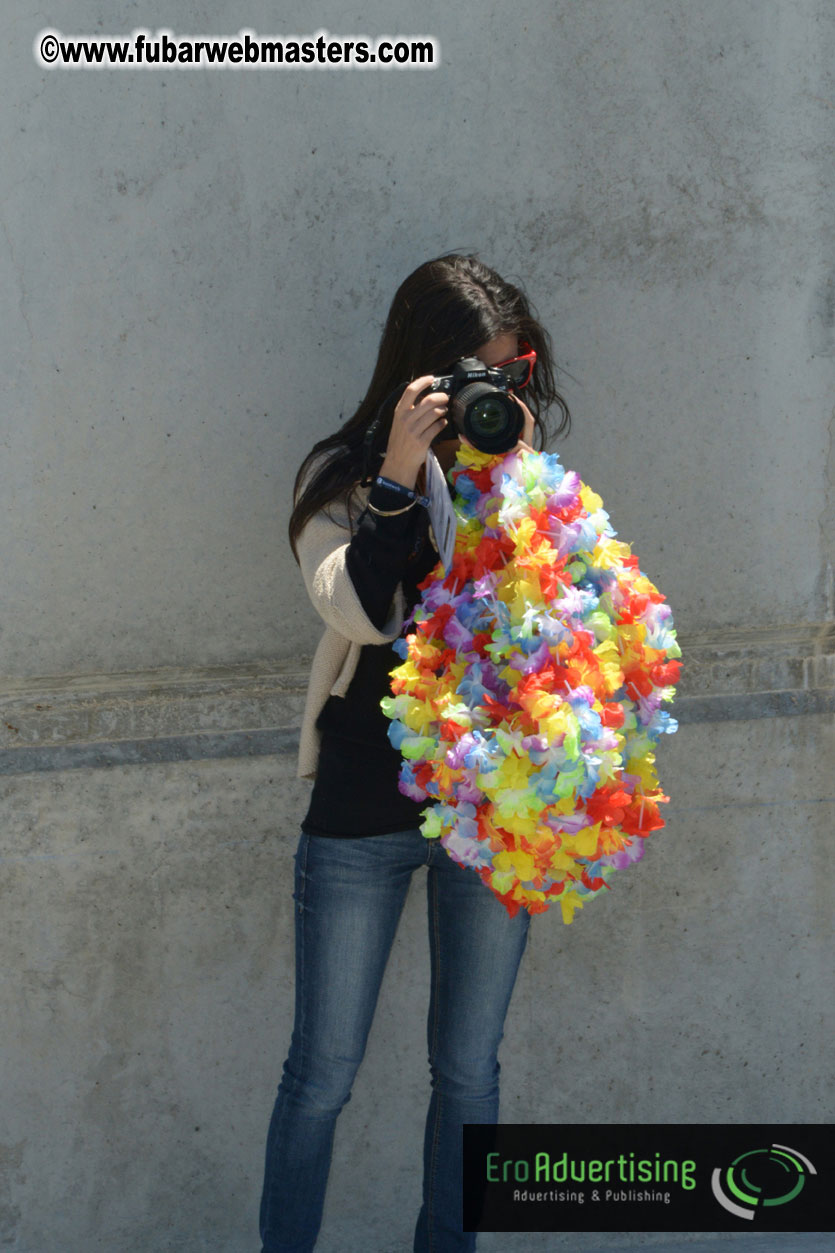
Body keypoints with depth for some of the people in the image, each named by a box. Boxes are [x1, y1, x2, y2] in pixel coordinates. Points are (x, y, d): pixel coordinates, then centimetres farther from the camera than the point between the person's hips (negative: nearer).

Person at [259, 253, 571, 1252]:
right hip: (365, 804, -2)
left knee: (468, 1068, 13)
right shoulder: (345, 473, -2)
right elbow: (359, 610, -16)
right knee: (323, 1071, 6)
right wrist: (399, 473, -21)